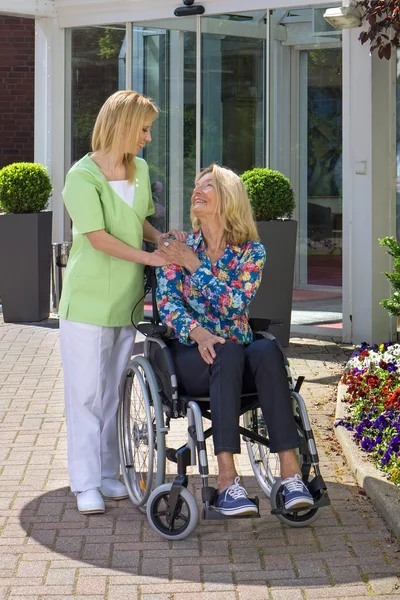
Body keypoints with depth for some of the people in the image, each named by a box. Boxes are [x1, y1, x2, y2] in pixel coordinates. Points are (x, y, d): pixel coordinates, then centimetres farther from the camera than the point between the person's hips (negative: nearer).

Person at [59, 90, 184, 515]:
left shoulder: (139, 169, 8)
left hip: (126, 299, 6)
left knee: (115, 390, 12)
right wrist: (150, 257, -17)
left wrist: (159, 236, 3)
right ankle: (85, 483, 4)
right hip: (87, 299, -6)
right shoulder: (83, 176, -13)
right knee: (86, 391, -2)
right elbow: (99, 238, -18)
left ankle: (107, 473, 22)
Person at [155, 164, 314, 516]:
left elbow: (234, 306, -9)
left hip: (237, 357, 1)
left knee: (268, 350, -33)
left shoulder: (251, 251, 6)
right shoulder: (179, 249, 8)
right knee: (229, 353, -36)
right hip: (191, 357, -1)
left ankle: (291, 472, -40)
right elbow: (167, 303, -5)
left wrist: (195, 266, -10)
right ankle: (227, 482, -44)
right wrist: (198, 333, -24)